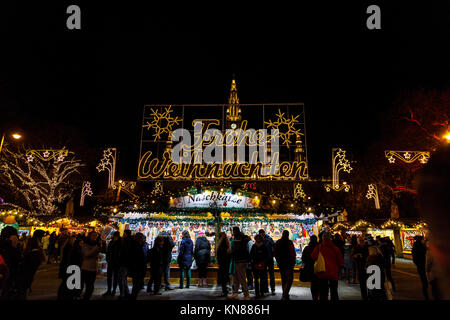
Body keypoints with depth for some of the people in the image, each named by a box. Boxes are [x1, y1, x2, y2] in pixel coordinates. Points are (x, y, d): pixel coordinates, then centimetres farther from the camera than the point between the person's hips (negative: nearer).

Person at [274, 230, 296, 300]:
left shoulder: (277, 243, 4)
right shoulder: (289, 243, -13)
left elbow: (275, 253, 10)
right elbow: (293, 254, -12)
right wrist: (293, 262, 0)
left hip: (281, 264, 5)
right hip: (289, 264, -5)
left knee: (283, 280, 16)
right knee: (289, 279, -1)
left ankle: (285, 295, 22)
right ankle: (285, 295, -13)